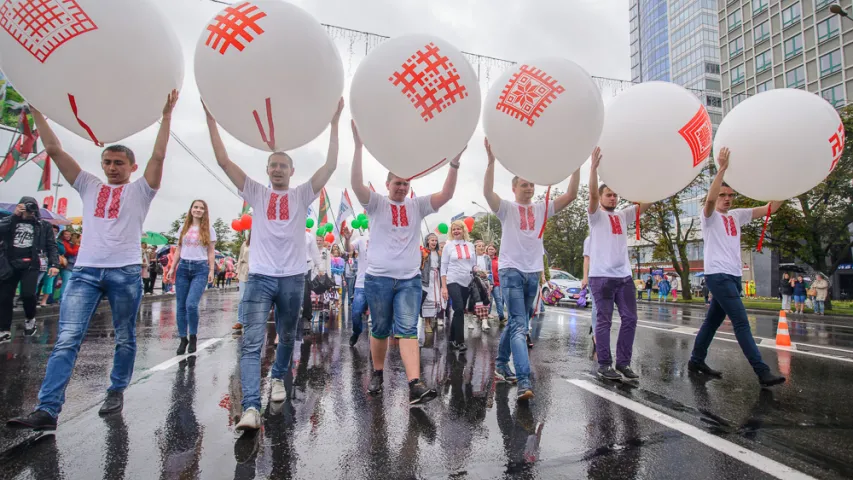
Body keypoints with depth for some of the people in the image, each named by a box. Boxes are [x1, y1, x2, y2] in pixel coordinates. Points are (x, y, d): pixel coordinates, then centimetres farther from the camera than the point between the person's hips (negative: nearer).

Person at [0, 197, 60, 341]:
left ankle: (30, 319, 13)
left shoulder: (44, 226, 6)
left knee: (28, 294, -17)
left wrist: (54, 264, -11)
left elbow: (51, 246, 1)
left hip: (30, 265, -3)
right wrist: (14, 215, -11)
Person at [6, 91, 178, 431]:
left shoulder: (139, 190, 7)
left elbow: (158, 156, -5)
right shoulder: (89, 187, 17)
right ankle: (47, 410, -7)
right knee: (66, 340, -5)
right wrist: (36, 110, 14)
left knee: (125, 339, 8)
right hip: (85, 270, 3)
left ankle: (116, 392, 24)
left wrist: (166, 116, -8)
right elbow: (54, 150, 16)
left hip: (125, 272, -3)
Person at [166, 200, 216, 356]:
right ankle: (183, 339, 15)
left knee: (191, 304, -16)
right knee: (181, 306, 4)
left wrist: (211, 270, -4)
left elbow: (211, 252, 4)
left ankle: (193, 337, 4)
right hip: (183, 267, 4)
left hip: (200, 268, -3)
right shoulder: (184, 228, 12)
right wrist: (172, 268, 8)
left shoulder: (209, 229, 4)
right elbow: (178, 250, 15)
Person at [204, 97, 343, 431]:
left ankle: (278, 377, 41)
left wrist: (334, 123, -8)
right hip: (259, 277, 0)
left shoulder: (302, 195, 6)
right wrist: (211, 118, -2)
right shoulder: (255, 193, 8)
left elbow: (330, 166, -4)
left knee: (287, 337, 16)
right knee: (251, 343, -11)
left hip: (292, 278, 1)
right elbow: (224, 161, 2)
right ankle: (251, 408, -13)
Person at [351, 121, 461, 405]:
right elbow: (357, 184, -18)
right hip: (378, 278, -1)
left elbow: (446, 194, -6)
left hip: (410, 279, 1)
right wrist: (358, 146, -28)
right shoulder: (376, 204, -1)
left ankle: (415, 385, -16)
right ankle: (378, 374, 32)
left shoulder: (417, 206, 5)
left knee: (407, 329, -8)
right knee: (380, 330, 12)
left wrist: (454, 162, -19)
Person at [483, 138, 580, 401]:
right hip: (511, 271, -5)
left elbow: (571, 195, 3)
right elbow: (487, 192, -20)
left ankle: (501, 365, 32)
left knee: (515, 323, 16)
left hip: (533, 273, 5)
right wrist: (491, 160, -29)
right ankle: (524, 381, -18)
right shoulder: (507, 208, -2)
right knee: (519, 326, -14)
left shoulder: (542, 208, 11)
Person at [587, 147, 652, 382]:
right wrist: (594, 166, -25)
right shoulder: (596, 215, 1)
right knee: (604, 321, -1)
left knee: (630, 319, 6)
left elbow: (647, 201, 8)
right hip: (602, 276, -6)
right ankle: (604, 365, 7)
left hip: (624, 276, 6)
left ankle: (623, 363, 16)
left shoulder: (623, 215, 16)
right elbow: (592, 193, -17)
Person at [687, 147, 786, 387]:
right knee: (741, 323, -10)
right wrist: (722, 168, -32)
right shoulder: (709, 217, -4)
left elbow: (770, 208, 10)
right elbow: (709, 199, -26)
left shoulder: (737, 215, 15)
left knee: (713, 321, 13)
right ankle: (762, 372, -9)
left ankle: (696, 360, 22)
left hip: (734, 276, 7)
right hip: (718, 276, -7)